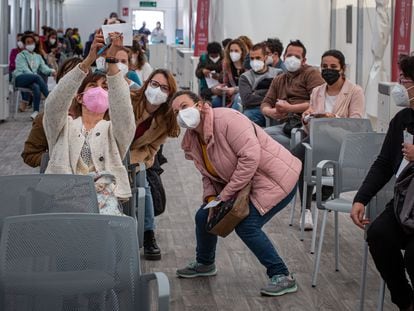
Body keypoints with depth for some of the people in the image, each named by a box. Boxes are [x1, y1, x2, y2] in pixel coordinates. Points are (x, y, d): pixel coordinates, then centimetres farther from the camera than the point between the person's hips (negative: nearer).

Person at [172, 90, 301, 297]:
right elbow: (209, 175, 11)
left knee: (246, 224, -24)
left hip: (277, 179, -9)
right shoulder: (191, 141, 2)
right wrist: (211, 199, -10)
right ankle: (205, 264, 36)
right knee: (204, 216, 10)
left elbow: (250, 157, -31)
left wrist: (224, 196, -26)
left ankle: (282, 277, -12)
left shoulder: (226, 119, -26)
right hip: (241, 185, 9)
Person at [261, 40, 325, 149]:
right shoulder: (278, 80, 29)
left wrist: (290, 108, -10)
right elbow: (265, 103, 24)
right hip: (285, 123, 7)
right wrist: (270, 112, -1)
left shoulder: (311, 73, 7)